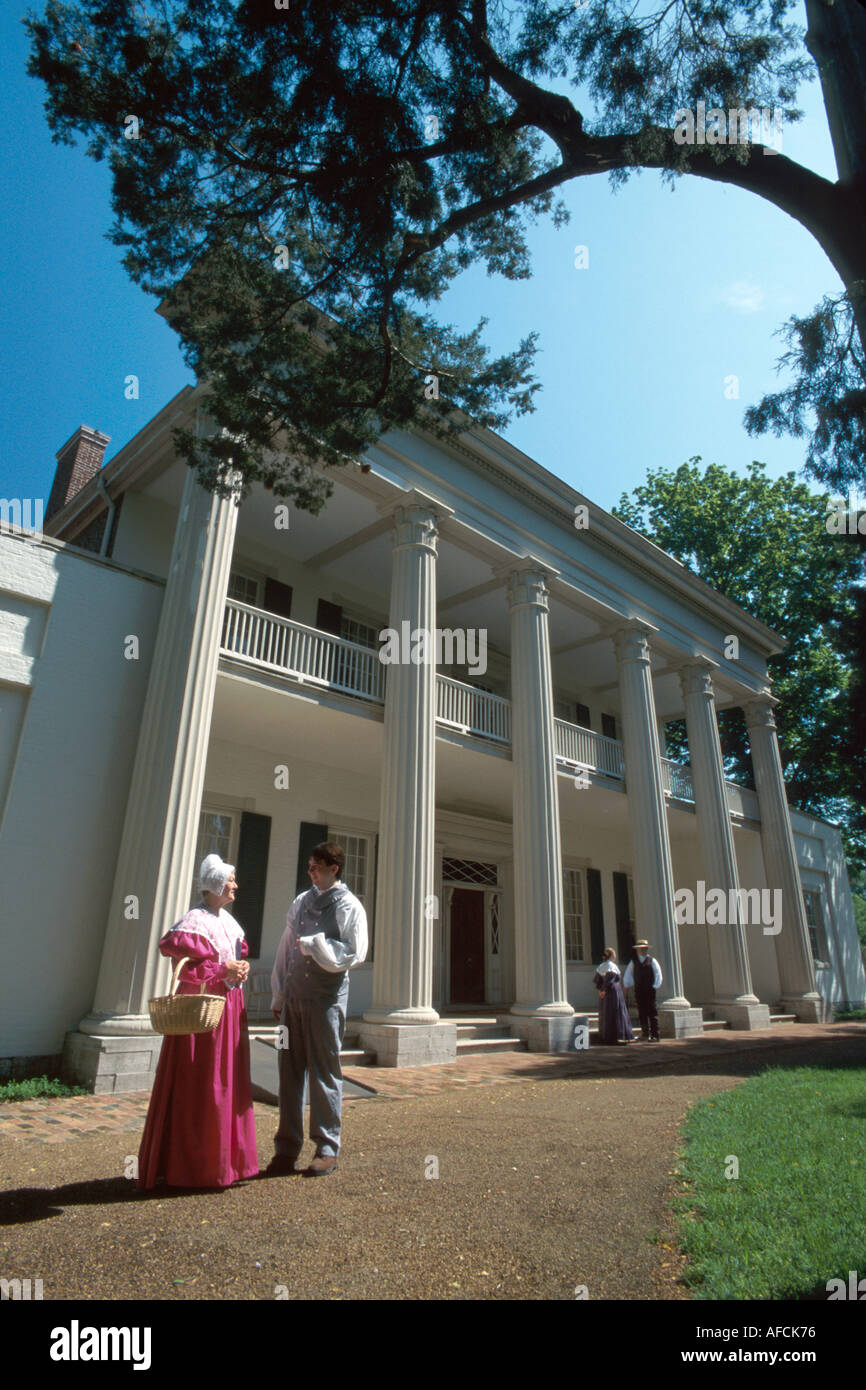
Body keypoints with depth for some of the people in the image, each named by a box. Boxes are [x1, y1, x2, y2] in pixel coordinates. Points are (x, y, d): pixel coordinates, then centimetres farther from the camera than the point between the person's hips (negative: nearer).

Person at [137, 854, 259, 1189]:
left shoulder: (227, 919, 10)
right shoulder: (195, 921, -16)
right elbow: (185, 965, -25)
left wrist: (242, 966, -2)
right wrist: (224, 968, -21)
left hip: (229, 1006, 9)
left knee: (228, 1083, 15)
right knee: (198, 1088, 1)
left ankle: (224, 1158, 28)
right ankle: (193, 1164, 14)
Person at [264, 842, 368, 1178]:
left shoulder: (349, 907, -7)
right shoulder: (301, 901, 10)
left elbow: (353, 955, -15)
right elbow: (286, 948, 14)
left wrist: (312, 944, -16)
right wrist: (278, 995, 14)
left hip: (326, 999, -5)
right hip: (294, 996, 6)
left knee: (324, 1073, 5)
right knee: (290, 1072, 10)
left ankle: (327, 1149, 19)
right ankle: (286, 1150, 22)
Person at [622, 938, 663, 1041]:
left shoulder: (652, 961, 1)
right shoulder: (633, 961, 10)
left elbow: (658, 974, 2)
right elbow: (627, 974, 18)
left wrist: (656, 986, -4)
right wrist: (627, 985, 11)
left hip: (650, 990, -3)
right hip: (638, 991, 3)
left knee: (652, 1013, -4)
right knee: (642, 1014, 5)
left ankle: (655, 1035, -1)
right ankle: (646, 1034, 13)